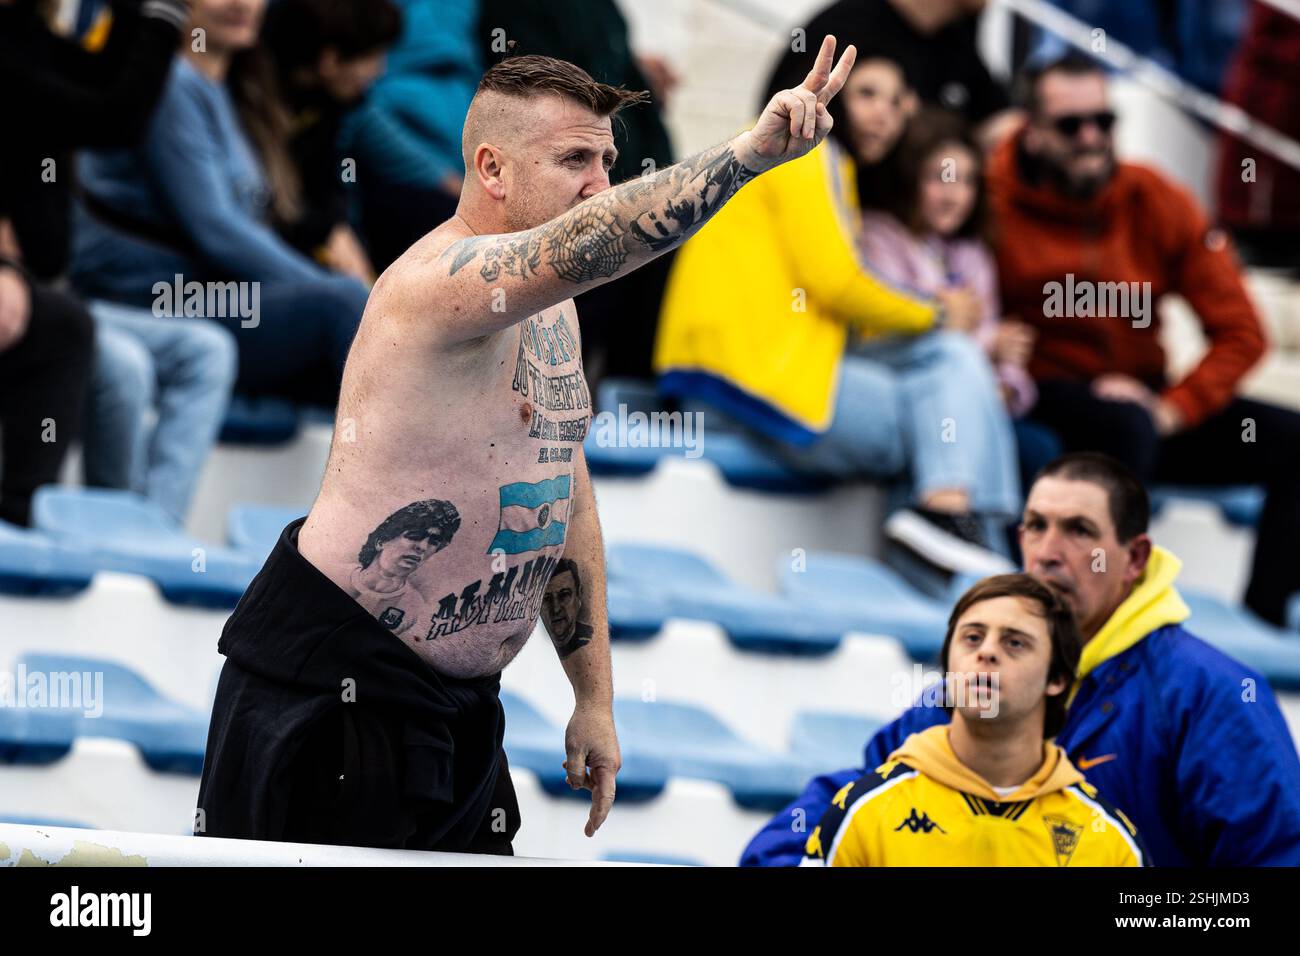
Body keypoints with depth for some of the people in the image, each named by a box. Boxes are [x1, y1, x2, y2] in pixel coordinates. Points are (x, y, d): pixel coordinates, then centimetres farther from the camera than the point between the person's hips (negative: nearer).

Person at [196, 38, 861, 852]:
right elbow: (583, 244, -39)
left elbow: (569, 502, 19)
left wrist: (595, 699, 17)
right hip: (332, 683, -9)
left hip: (461, 693, 9)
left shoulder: (553, 310, 12)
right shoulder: (441, 280, -19)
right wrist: (753, 149, -47)